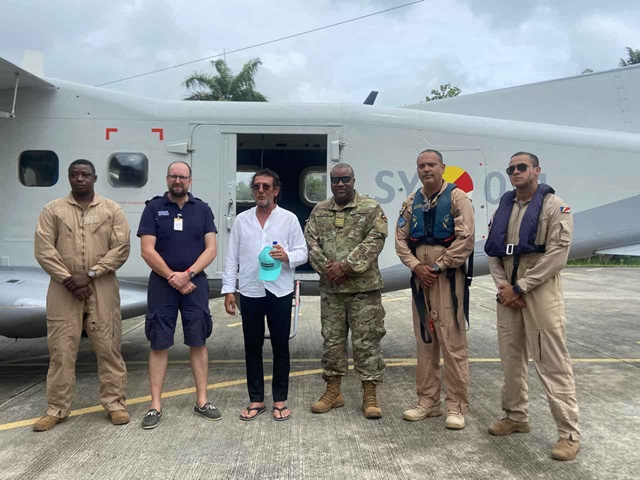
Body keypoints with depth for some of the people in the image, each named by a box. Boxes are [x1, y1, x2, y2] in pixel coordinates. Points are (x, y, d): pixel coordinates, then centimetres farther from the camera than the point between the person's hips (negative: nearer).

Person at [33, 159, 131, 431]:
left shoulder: (112, 210, 5)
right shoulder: (52, 210, 6)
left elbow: (121, 249, -4)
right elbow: (44, 250, -1)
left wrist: (90, 275, -13)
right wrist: (68, 279, -12)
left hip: (103, 289, 0)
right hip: (63, 289, 1)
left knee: (108, 348, 3)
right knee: (61, 350, 5)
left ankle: (114, 403, 15)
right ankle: (57, 409, 17)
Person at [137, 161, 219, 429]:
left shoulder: (202, 209, 6)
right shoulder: (154, 208, 2)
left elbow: (211, 249, 0)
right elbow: (147, 250, -5)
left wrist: (187, 274, -13)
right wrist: (173, 279, -10)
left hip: (195, 283, 1)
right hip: (162, 284, -1)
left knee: (198, 342, 6)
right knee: (159, 344, 2)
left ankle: (201, 401, 15)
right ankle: (155, 406, 10)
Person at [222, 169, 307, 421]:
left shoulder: (289, 219, 1)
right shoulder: (241, 220, 7)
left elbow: (302, 253, 0)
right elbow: (232, 257, 6)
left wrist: (287, 256, -22)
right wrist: (228, 289, 1)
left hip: (280, 292, -2)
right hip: (250, 292, 2)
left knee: (280, 347, 6)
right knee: (252, 347, 9)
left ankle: (280, 401, 19)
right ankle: (256, 400, 22)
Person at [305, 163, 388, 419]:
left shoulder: (372, 208, -1)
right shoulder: (319, 211, 11)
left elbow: (374, 241, -11)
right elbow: (310, 241, 4)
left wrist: (346, 266, -17)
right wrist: (326, 267, -11)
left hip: (364, 287, -3)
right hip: (330, 288, 4)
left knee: (366, 341, 1)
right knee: (332, 339, 10)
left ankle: (370, 395, 12)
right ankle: (333, 392, 23)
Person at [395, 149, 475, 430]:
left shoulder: (457, 198, -4)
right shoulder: (411, 203, 12)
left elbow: (466, 239, -12)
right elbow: (401, 239, 9)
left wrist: (437, 266, -12)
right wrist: (416, 266, -7)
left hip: (448, 277, -5)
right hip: (420, 277, 5)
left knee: (453, 342, -3)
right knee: (424, 341, 11)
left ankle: (456, 406, 8)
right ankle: (428, 402, 22)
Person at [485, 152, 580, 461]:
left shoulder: (554, 206, -5)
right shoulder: (504, 207, 13)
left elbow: (557, 254, -14)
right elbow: (492, 251, 11)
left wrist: (520, 287, -15)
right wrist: (503, 286, -4)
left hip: (540, 291, -6)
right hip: (508, 292, 6)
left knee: (552, 362, -6)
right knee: (511, 357, 13)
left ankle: (569, 433, 3)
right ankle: (516, 417, 28)